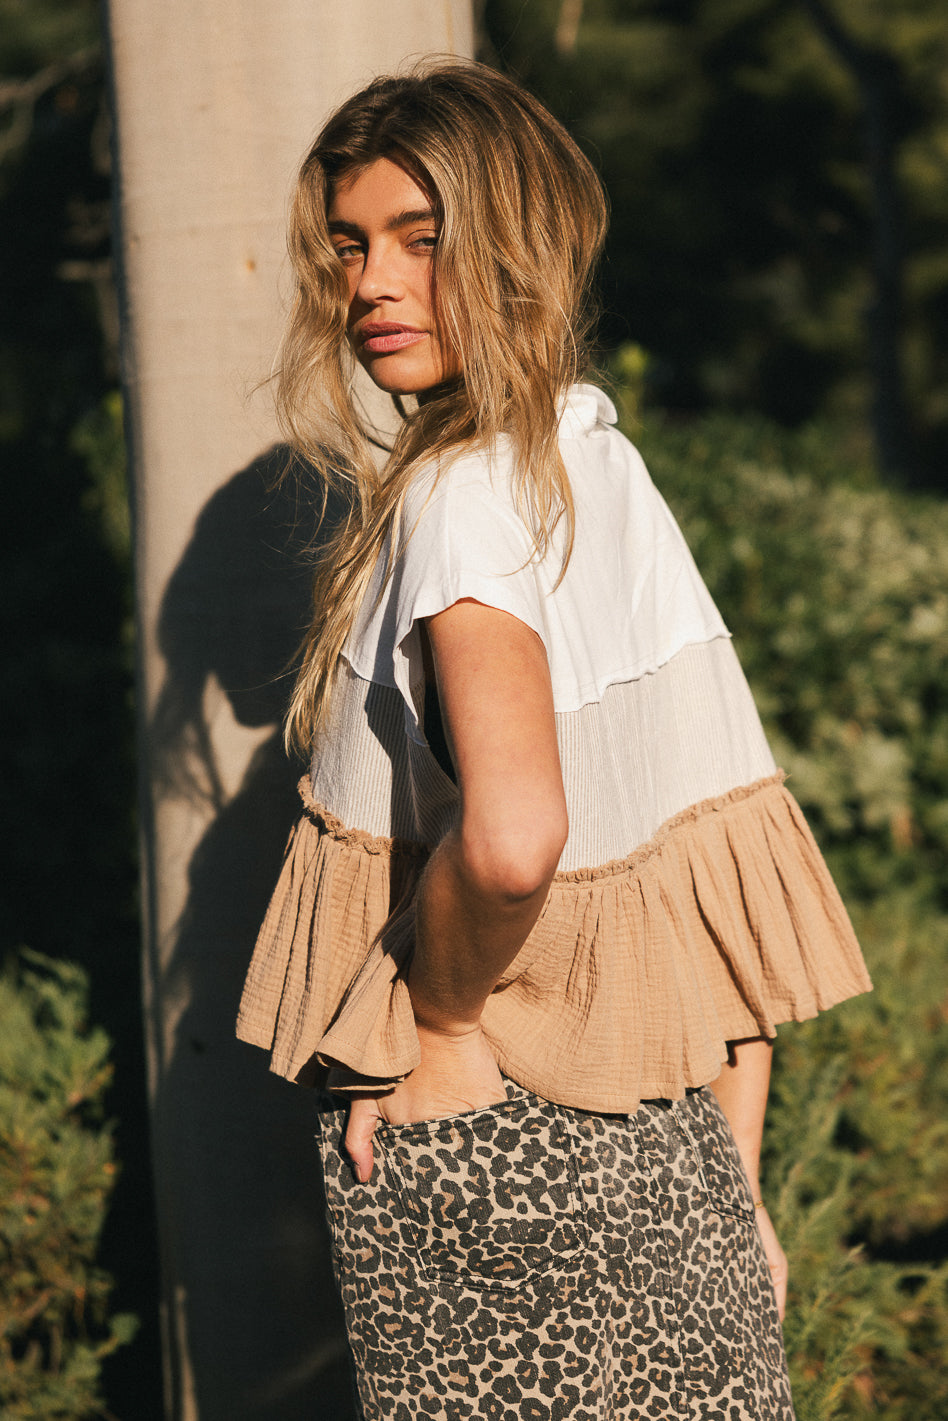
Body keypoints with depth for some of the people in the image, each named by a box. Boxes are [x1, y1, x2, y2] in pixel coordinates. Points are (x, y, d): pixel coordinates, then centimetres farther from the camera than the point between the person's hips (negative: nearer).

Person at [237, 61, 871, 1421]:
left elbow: (511, 834, -34)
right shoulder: (615, 470, 8)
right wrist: (736, 1190, 12)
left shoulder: (458, 500, -16)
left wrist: (437, 1021, -15)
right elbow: (744, 873, 9)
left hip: (478, 1152, -7)